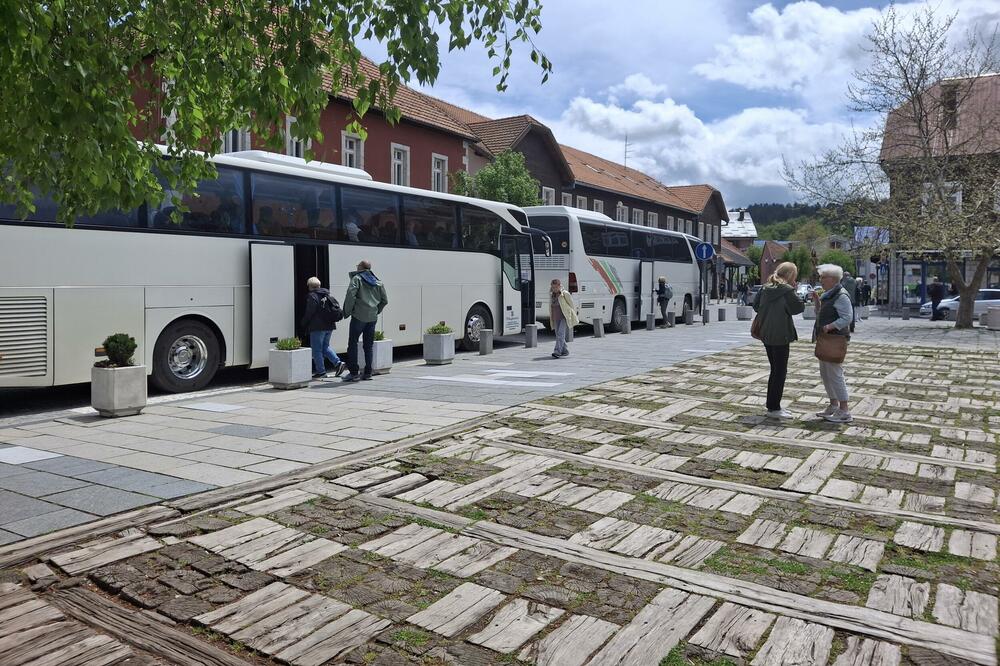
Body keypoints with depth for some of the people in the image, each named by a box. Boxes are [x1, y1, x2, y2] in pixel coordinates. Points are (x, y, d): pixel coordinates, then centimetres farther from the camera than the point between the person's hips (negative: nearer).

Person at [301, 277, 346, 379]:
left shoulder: (312, 296, -9)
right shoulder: (327, 295, 12)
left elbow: (309, 313, -13)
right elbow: (337, 308, 12)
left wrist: (304, 323, 1)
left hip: (318, 327, -8)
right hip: (329, 325, 8)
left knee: (316, 349, 1)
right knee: (325, 346, 19)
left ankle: (321, 371, 0)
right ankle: (338, 362, 3)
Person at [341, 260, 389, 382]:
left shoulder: (357, 278, -2)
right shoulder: (378, 282, 14)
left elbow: (351, 294, -15)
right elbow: (385, 300, 13)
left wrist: (347, 311, -6)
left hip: (359, 317, -5)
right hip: (372, 318, 5)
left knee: (353, 344, 2)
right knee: (368, 345, 11)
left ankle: (353, 372, -1)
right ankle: (368, 373, 10)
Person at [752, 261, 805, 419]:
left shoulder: (766, 288, 7)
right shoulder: (787, 290, -14)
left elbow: (756, 305, 14)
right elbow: (799, 307, -8)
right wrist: (794, 292, 2)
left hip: (766, 335, 8)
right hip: (780, 336, -8)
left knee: (775, 369, 17)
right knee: (780, 371, 1)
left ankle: (772, 405, 23)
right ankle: (774, 408, 4)